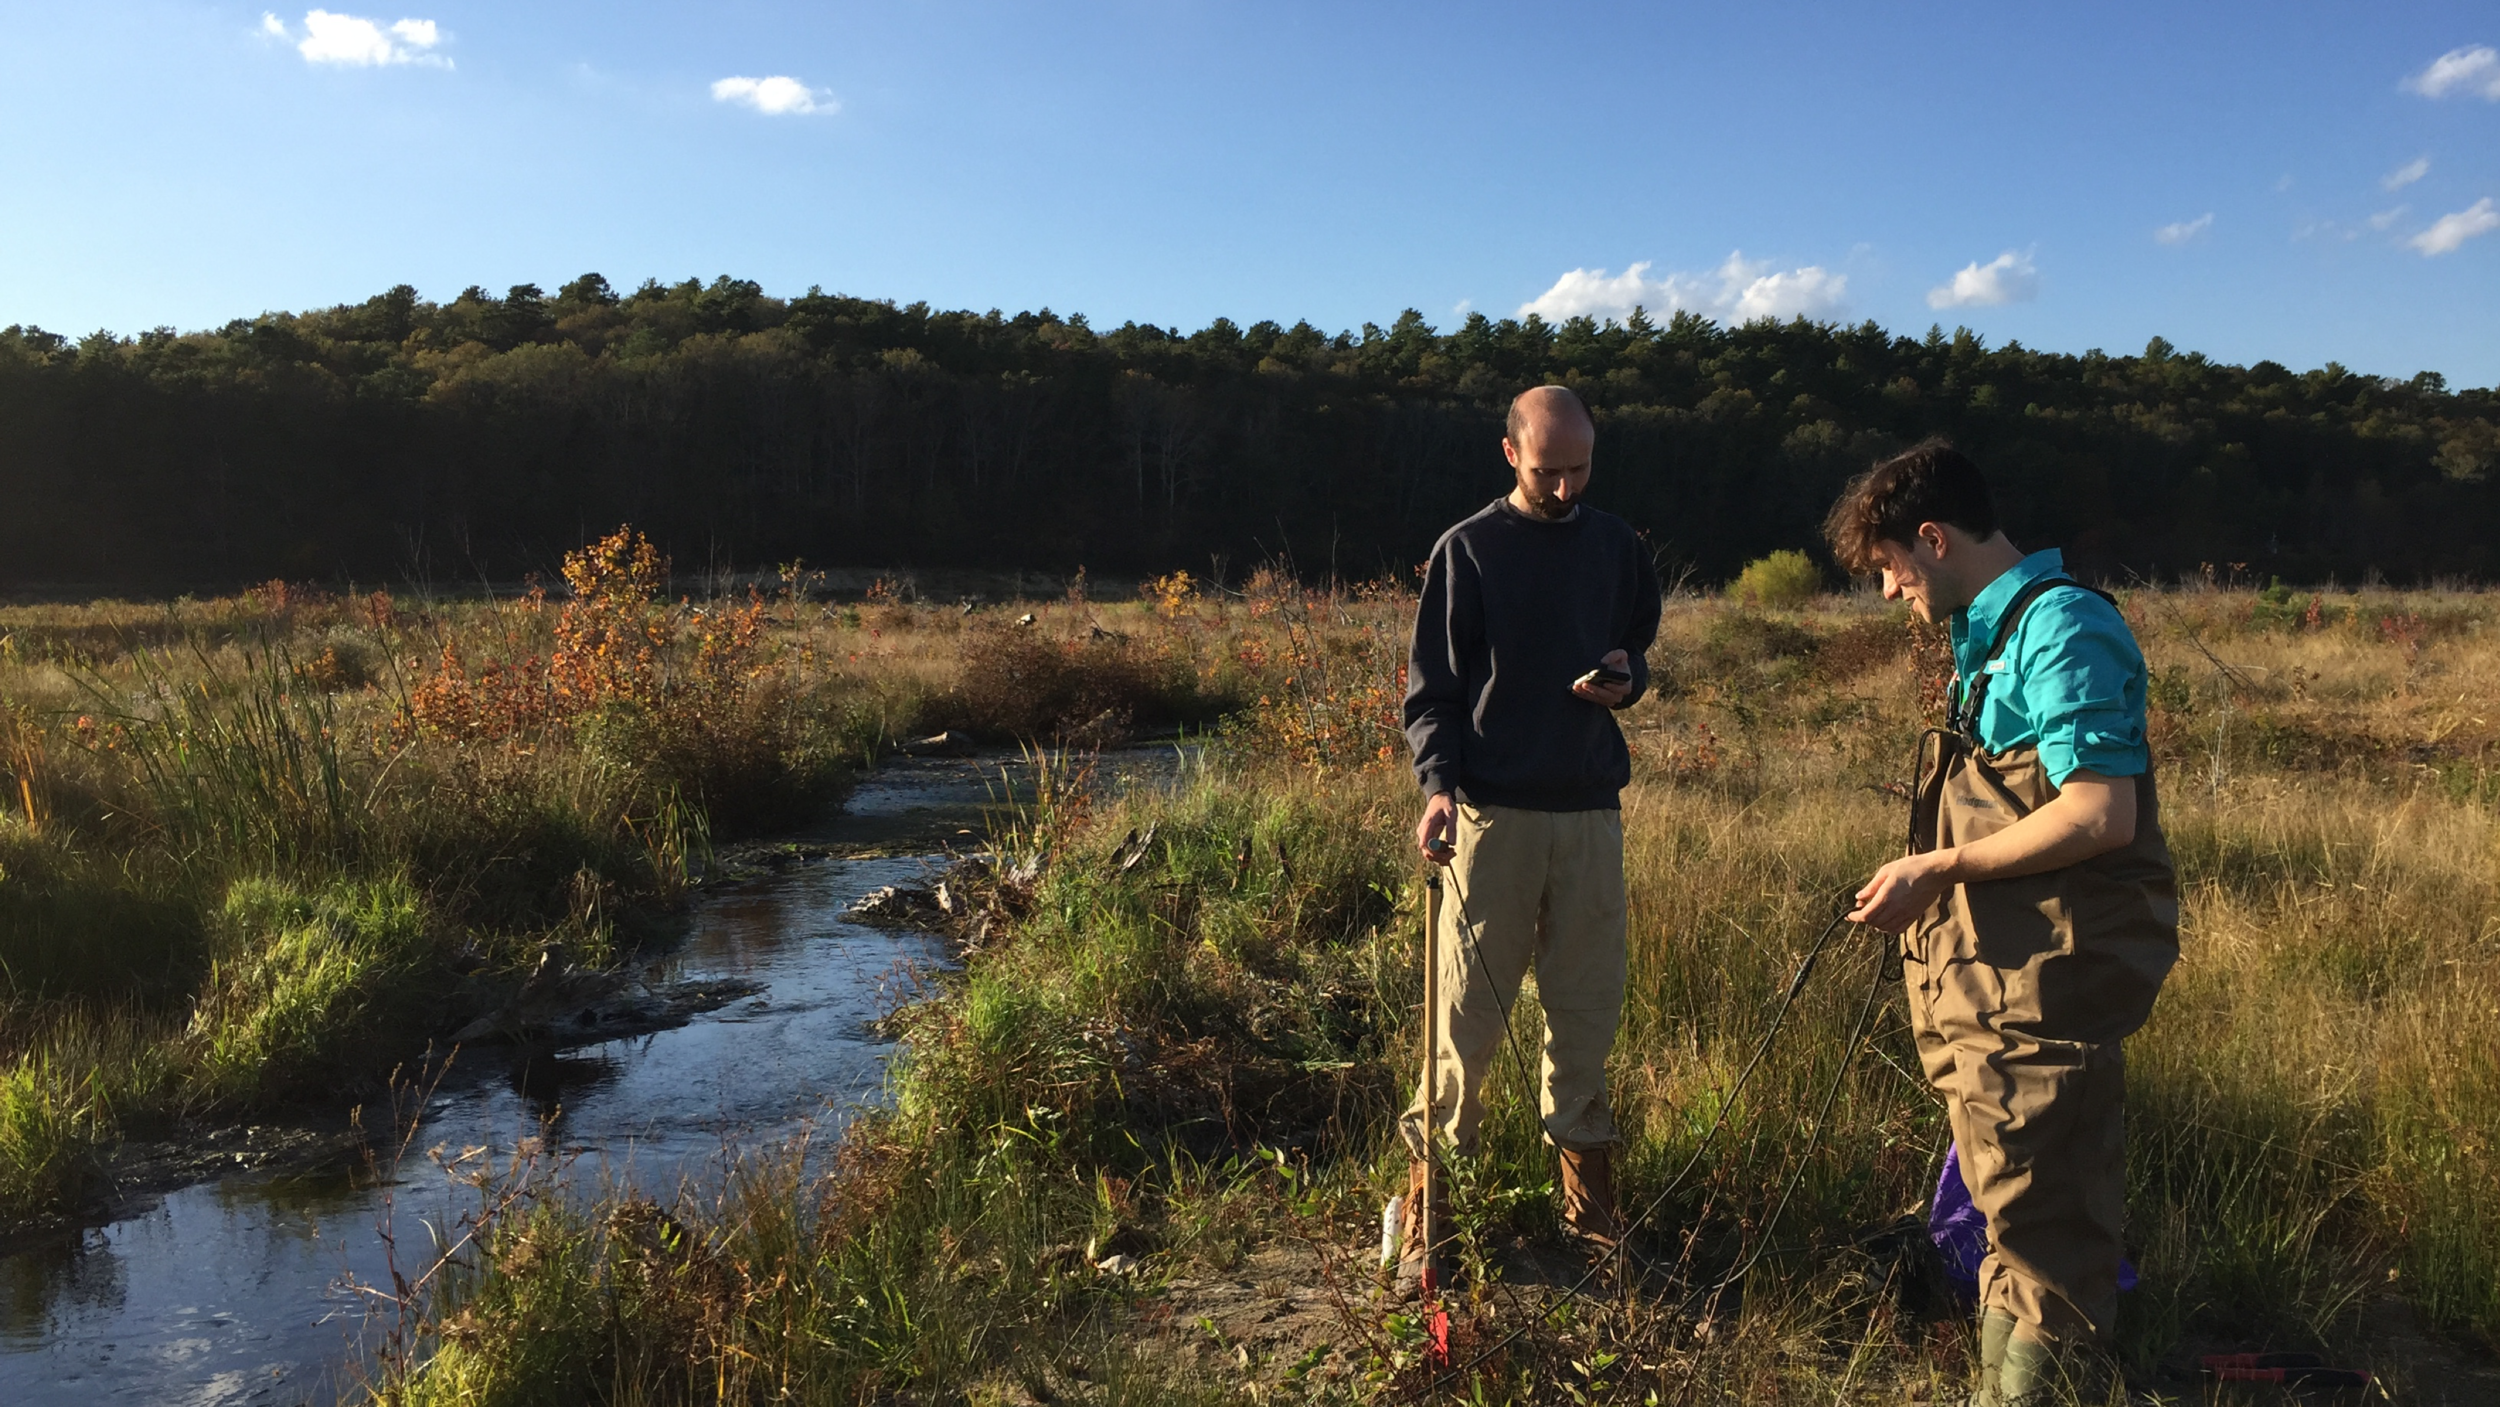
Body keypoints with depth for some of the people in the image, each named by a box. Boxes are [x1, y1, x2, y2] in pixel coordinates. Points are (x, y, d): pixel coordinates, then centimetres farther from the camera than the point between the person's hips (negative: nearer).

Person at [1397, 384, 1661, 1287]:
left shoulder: (1617, 548, 11)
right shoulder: (1468, 549, 0)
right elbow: (1430, 684, -1)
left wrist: (1627, 678, -2)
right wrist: (1438, 784, -17)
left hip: (1592, 809, 4)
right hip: (1493, 809, -3)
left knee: (1589, 1005, 8)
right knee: (1469, 1010, -1)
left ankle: (1583, 1169, 24)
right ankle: (1430, 1188, 10)